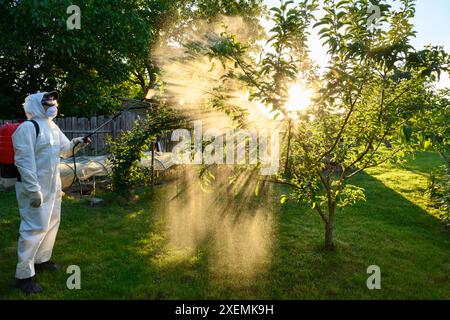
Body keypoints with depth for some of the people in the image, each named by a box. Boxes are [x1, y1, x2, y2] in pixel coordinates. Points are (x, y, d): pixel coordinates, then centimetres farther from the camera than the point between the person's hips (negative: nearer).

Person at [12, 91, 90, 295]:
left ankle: (42, 259, 36)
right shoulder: (27, 128, -18)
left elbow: (64, 150, 21)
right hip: (34, 187, -10)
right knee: (35, 228, -8)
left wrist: (76, 144, -2)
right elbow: (25, 162, -24)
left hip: (52, 185, 10)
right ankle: (23, 275, 4)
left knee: (52, 223, 18)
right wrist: (33, 190, -27)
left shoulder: (53, 126, 11)